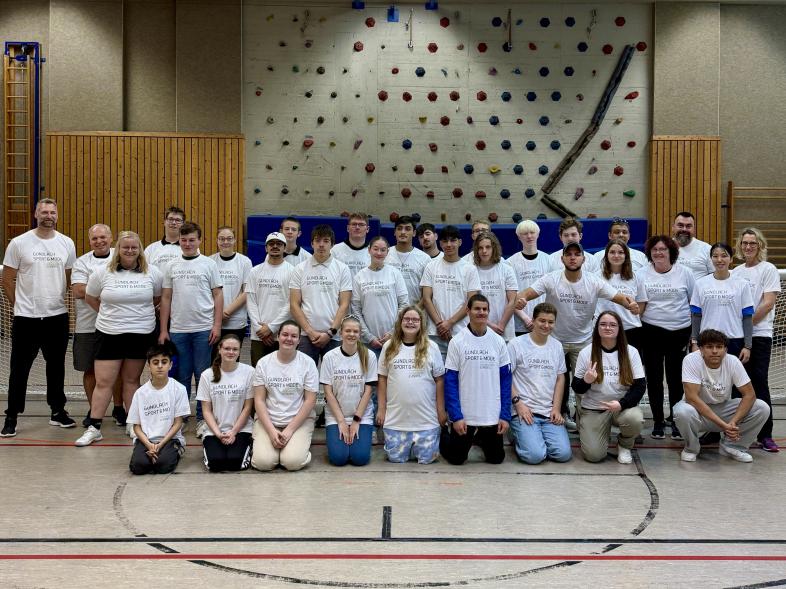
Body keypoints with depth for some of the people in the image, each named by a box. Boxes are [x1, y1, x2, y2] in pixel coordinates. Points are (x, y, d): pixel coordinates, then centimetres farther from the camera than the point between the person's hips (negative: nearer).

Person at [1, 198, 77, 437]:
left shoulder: (66, 243, 4)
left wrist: (59, 300, 5)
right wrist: (19, 305, 3)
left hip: (57, 316, 3)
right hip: (26, 318, -3)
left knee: (56, 366, 13)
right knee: (19, 369, 3)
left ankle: (57, 411, 25)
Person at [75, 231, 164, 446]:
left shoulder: (152, 273, 1)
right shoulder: (103, 273, -1)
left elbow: (158, 298, 13)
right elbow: (90, 298, 10)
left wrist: (140, 313, 9)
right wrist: (111, 314, 8)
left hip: (141, 334, 1)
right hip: (109, 334, 0)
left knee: (131, 380, 10)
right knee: (103, 382, -2)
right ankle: (93, 428, 3)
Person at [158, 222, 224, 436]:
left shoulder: (209, 264, 2)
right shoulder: (172, 266, 9)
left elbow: (218, 295, 1)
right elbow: (166, 298, 11)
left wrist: (217, 325, -7)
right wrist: (163, 330, 7)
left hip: (203, 329, -2)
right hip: (177, 330, 2)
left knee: (203, 375, 2)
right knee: (181, 376, 9)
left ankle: (203, 419, 11)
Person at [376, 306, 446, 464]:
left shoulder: (431, 347, 1)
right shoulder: (389, 347, 4)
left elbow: (439, 380, 3)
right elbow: (382, 379, 7)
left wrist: (441, 411, 1)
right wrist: (381, 409, 3)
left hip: (426, 418, -1)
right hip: (396, 417, 1)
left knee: (426, 458, -2)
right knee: (396, 458, 1)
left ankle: (420, 445, 30)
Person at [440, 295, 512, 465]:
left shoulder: (498, 342, 0)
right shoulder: (457, 342, -6)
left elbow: (505, 380, 3)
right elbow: (450, 381, -6)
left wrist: (505, 416, -3)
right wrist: (456, 416, -12)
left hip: (493, 417, 2)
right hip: (464, 416, -2)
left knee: (496, 458, 11)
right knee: (456, 458, 7)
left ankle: (480, 438, 40)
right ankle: (445, 435, 37)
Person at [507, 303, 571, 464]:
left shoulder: (557, 346, 13)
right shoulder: (516, 345, -3)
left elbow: (560, 378, 14)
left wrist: (556, 408, 3)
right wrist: (518, 403, -12)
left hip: (550, 413, 5)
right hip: (523, 411, -5)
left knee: (563, 454, -13)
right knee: (535, 456, -21)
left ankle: (534, 439, 15)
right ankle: (518, 437, 11)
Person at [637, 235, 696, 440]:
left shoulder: (684, 272, 1)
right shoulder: (642, 274, 3)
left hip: (680, 331, -1)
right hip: (651, 331, 1)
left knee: (676, 377, 5)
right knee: (654, 377, 4)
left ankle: (675, 420, 17)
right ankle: (658, 421, 14)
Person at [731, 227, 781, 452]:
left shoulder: (768, 269, -2)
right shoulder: (735, 272, 14)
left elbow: (768, 303, -10)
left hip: (759, 334, -5)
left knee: (759, 383, -6)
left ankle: (765, 435, -1)